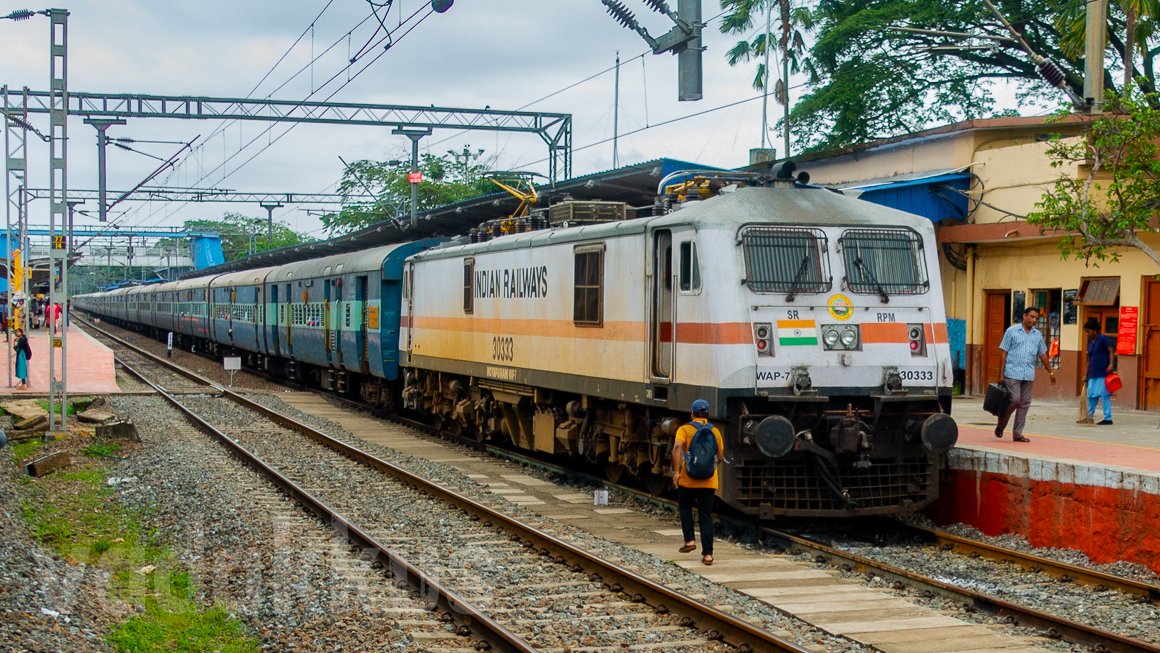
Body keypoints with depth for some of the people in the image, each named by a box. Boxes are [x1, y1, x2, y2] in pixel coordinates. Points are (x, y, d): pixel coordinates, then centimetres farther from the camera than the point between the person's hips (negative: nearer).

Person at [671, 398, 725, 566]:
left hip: (688, 480, -2)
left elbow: (677, 447, -21)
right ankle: (707, 554, -1)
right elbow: (720, 458, 12)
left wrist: (676, 471, -18)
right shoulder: (715, 432, 7)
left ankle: (690, 540, 9)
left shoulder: (684, 430, -2)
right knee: (706, 516, 5)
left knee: (684, 507, 23)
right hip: (709, 482, 2)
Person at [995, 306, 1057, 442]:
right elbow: (1004, 353, -1)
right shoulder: (1012, 331, 1)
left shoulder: (1037, 335, 14)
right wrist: (1001, 374, -6)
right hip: (1012, 373, -5)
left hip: (1029, 375, 5)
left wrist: (1050, 372, 20)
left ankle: (1017, 433, 8)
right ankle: (1000, 425, 9)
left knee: (1024, 404, 3)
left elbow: (1042, 355, 22)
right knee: (1014, 400, -12)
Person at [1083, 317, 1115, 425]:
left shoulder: (1103, 339, -5)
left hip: (1103, 373, -8)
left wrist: (1111, 364, -27)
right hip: (1093, 374, 8)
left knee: (1104, 395, -6)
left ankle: (1108, 418, -2)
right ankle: (1090, 415, 26)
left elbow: (1111, 350, -15)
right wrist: (1086, 375, 20)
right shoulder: (1090, 342, 17)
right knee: (1091, 395, 12)